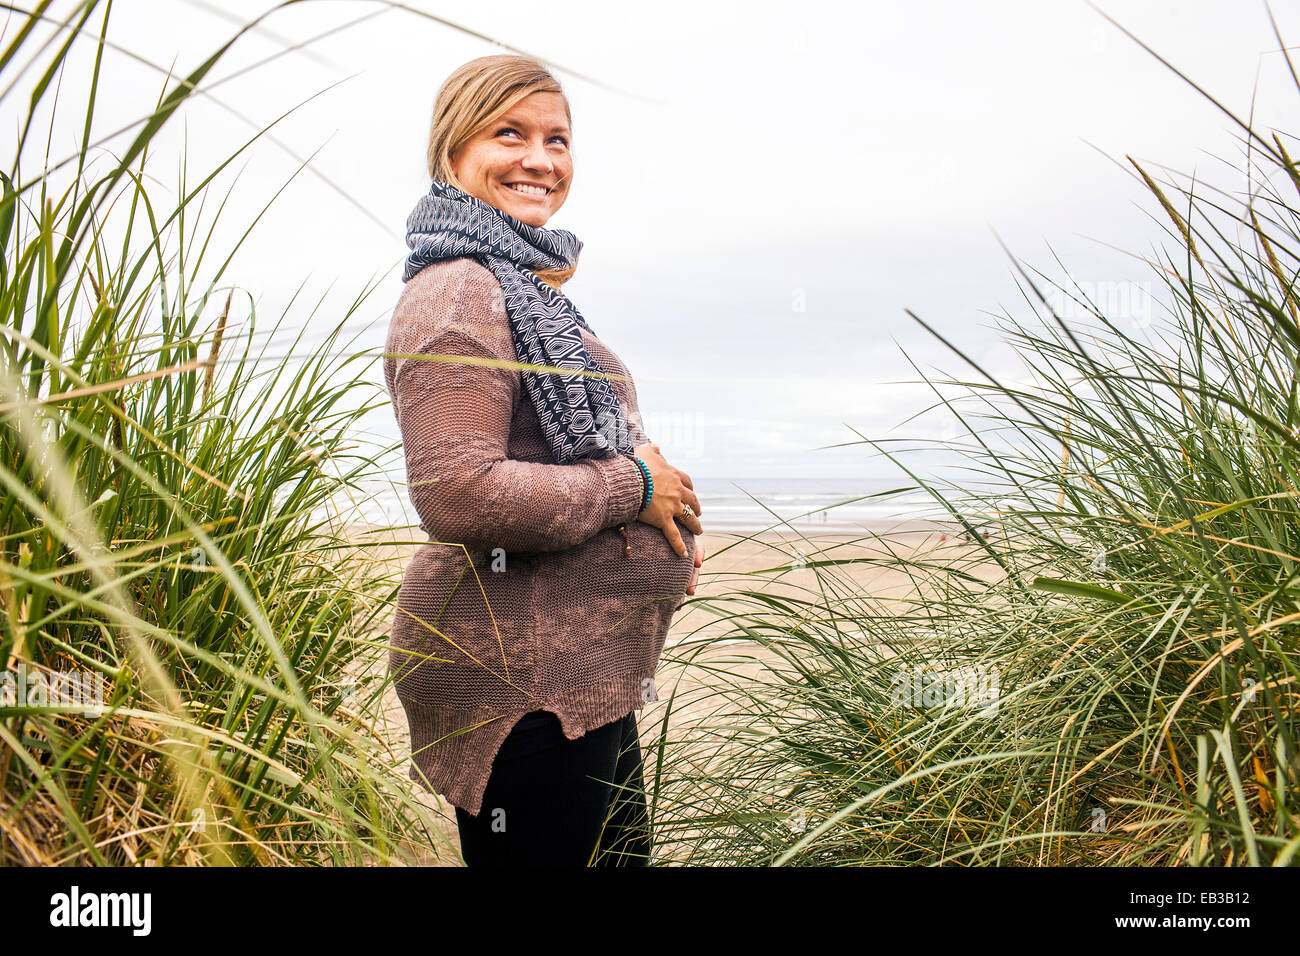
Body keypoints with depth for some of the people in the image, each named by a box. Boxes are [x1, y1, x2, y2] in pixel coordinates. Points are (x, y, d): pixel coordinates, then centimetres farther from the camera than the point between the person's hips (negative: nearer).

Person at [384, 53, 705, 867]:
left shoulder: (527, 284, 17)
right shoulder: (457, 292, -16)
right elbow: (458, 495, -27)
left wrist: (659, 532, 11)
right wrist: (632, 487, -16)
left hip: (579, 675, 11)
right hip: (521, 682, -10)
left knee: (621, 855, 20)